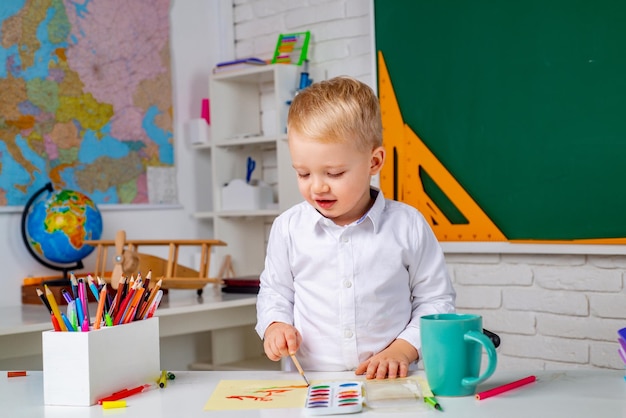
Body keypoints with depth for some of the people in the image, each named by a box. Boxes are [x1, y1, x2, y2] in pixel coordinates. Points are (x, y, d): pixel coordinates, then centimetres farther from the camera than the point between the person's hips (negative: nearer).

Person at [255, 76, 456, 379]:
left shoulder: (408, 226, 0)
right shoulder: (288, 228, 5)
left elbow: (436, 299, 8)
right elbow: (274, 290, 20)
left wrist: (402, 350, -3)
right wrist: (274, 325, 1)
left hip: (390, 384, -1)